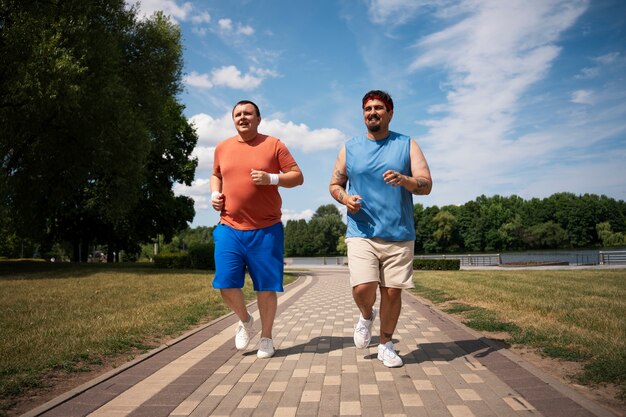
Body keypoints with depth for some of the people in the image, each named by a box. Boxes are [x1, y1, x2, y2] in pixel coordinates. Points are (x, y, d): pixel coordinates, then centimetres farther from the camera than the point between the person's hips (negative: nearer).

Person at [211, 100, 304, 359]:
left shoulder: (273, 145, 1)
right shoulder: (222, 148, 12)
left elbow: (297, 177, 0)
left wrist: (271, 178, -16)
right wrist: (215, 193, 6)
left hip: (266, 230, -2)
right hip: (229, 228, 3)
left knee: (266, 286, 4)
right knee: (225, 283, -3)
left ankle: (266, 338, 24)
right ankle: (244, 320, 27)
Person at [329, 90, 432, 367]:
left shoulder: (407, 145, 6)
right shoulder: (349, 148, 9)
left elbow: (426, 185, -1)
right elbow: (334, 185, 15)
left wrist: (404, 180, -23)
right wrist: (346, 199, -8)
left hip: (399, 235, 1)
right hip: (361, 233, 0)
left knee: (392, 291, 3)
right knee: (363, 288, -15)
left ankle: (386, 345, 26)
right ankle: (366, 315, 22)